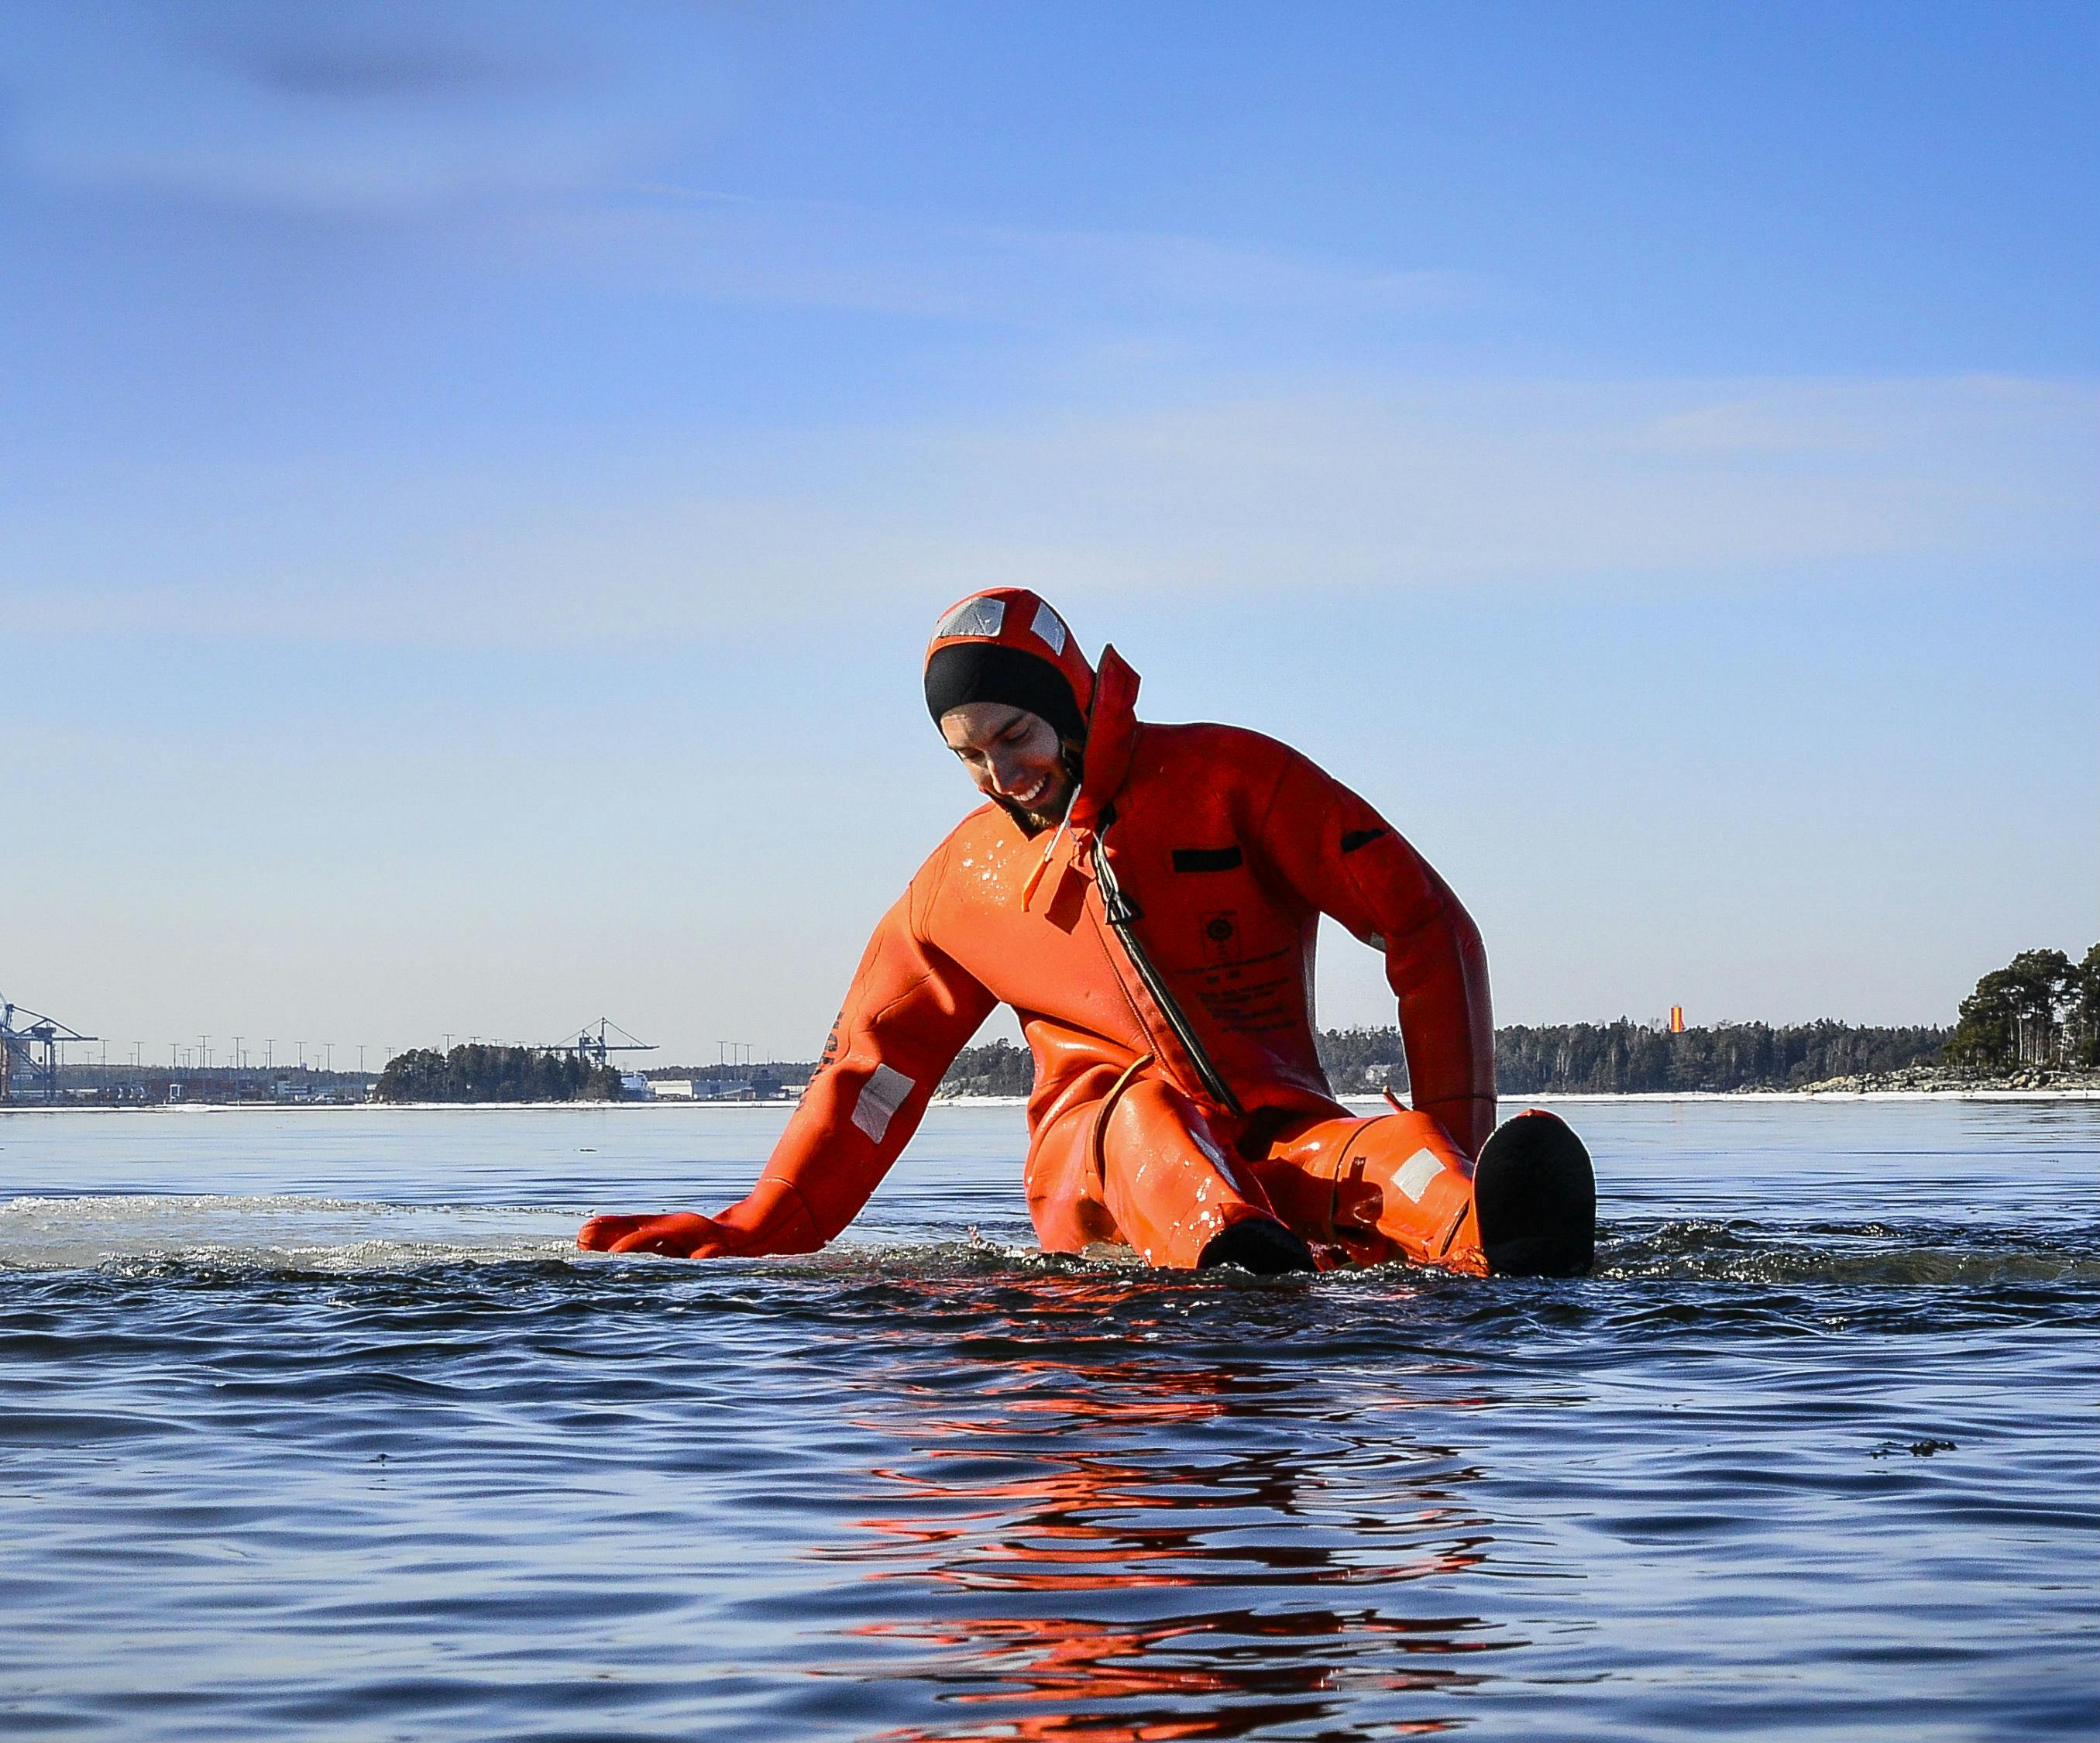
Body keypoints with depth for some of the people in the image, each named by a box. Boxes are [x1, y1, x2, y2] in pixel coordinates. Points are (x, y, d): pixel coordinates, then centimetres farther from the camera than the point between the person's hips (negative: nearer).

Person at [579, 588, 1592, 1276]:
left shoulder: (1227, 780, 3)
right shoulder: (963, 884, 14)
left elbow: (1425, 925, 0)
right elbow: (868, 1071, 21)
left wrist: (1454, 1130, -10)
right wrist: (756, 1236, 13)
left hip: (1277, 1142, -1)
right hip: (1092, 1162, 1)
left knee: (1375, 1159, -36)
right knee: (1146, 1106, -36)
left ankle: (1491, 1241, -71)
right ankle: (1244, 1274, -70)